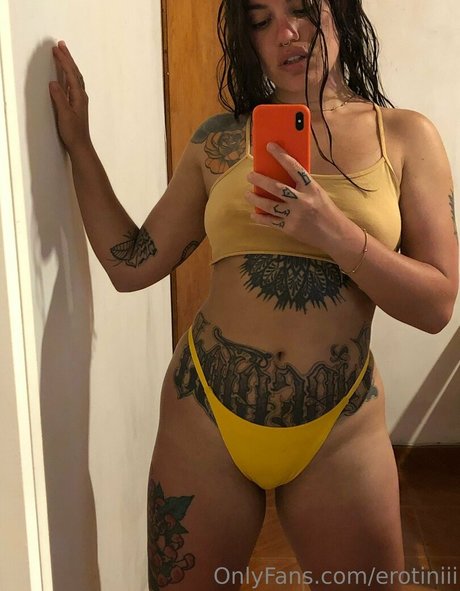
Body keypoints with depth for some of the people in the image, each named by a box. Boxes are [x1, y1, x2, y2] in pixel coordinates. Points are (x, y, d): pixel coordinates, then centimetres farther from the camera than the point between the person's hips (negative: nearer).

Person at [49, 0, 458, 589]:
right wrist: (79, 144, 1)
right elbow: (131, 265, 2)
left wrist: (335, 234, -21)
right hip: (206, 416, 1)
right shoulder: (218, 141, 3)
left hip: (339, 432, 0)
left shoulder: (405, 136, -1)